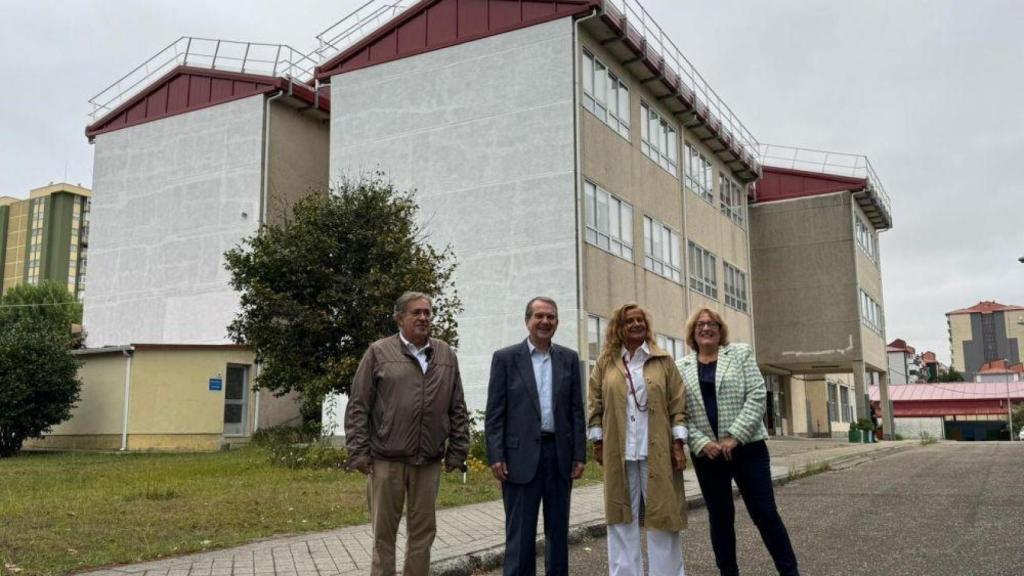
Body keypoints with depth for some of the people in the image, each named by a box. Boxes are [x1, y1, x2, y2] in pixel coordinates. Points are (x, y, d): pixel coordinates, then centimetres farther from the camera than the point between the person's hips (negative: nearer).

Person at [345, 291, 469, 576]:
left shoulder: (446, 355, 9)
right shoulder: (379, 352, 0)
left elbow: (457, 409, 11)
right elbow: (358, 407, -1)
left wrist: (457, 452, 7)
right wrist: (359, 453, -6)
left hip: (429, 462, 3)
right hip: (386, 460, -2)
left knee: (423, 531, 10)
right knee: (384, 532, 7)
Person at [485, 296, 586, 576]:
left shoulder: (569, 359, 8)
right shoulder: (505, 358, -1)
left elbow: (576, 410, 8)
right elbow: (494, 412, -3)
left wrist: (580, 455, 3)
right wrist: (496, 456, -9)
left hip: (560, 454, 3)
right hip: (521, 455, -3)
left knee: (558, 528, 13)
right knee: (520, 531, 2)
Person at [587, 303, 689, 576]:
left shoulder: (663, 361, 5)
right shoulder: (605, 362, 6)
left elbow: (678, 403, 2)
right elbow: (595, 404, 7)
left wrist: (678, 443, -4)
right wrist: (598, 442, 3)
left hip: (656, 451, -1)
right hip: (618, 451, 1)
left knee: (662, 511, 4)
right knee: (622, 515, 8)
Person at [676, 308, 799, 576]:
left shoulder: (741, 354, 3)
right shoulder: (681, 368, 6)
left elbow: (757, 396, -6)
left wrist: (735, 436, -14)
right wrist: (701, 443, -11)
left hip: (746, 447, -2)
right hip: (706, 452, 2)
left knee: (765, 513, -1)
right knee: (719, 516, 9)